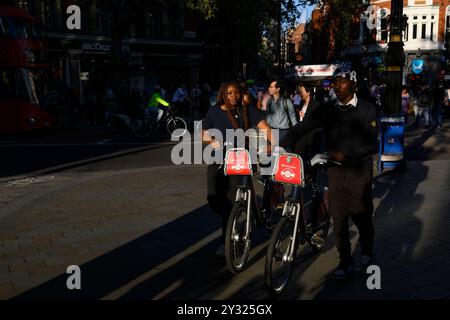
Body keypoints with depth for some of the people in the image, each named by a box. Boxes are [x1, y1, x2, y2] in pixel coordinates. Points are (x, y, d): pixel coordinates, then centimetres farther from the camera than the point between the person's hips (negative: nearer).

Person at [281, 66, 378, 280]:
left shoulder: (366, 110, -4)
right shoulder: (326, 110, 3)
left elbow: (371, 143, -15)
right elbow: (302, 127, -8)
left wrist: (345, 154, -29)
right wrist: (284, 145, -26)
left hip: (359, 170, -2)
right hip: (335, 169, 2)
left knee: (361, 215, 9)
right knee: (338, 218, 4)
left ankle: (367, 247, 39)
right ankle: (345, 261, 20)